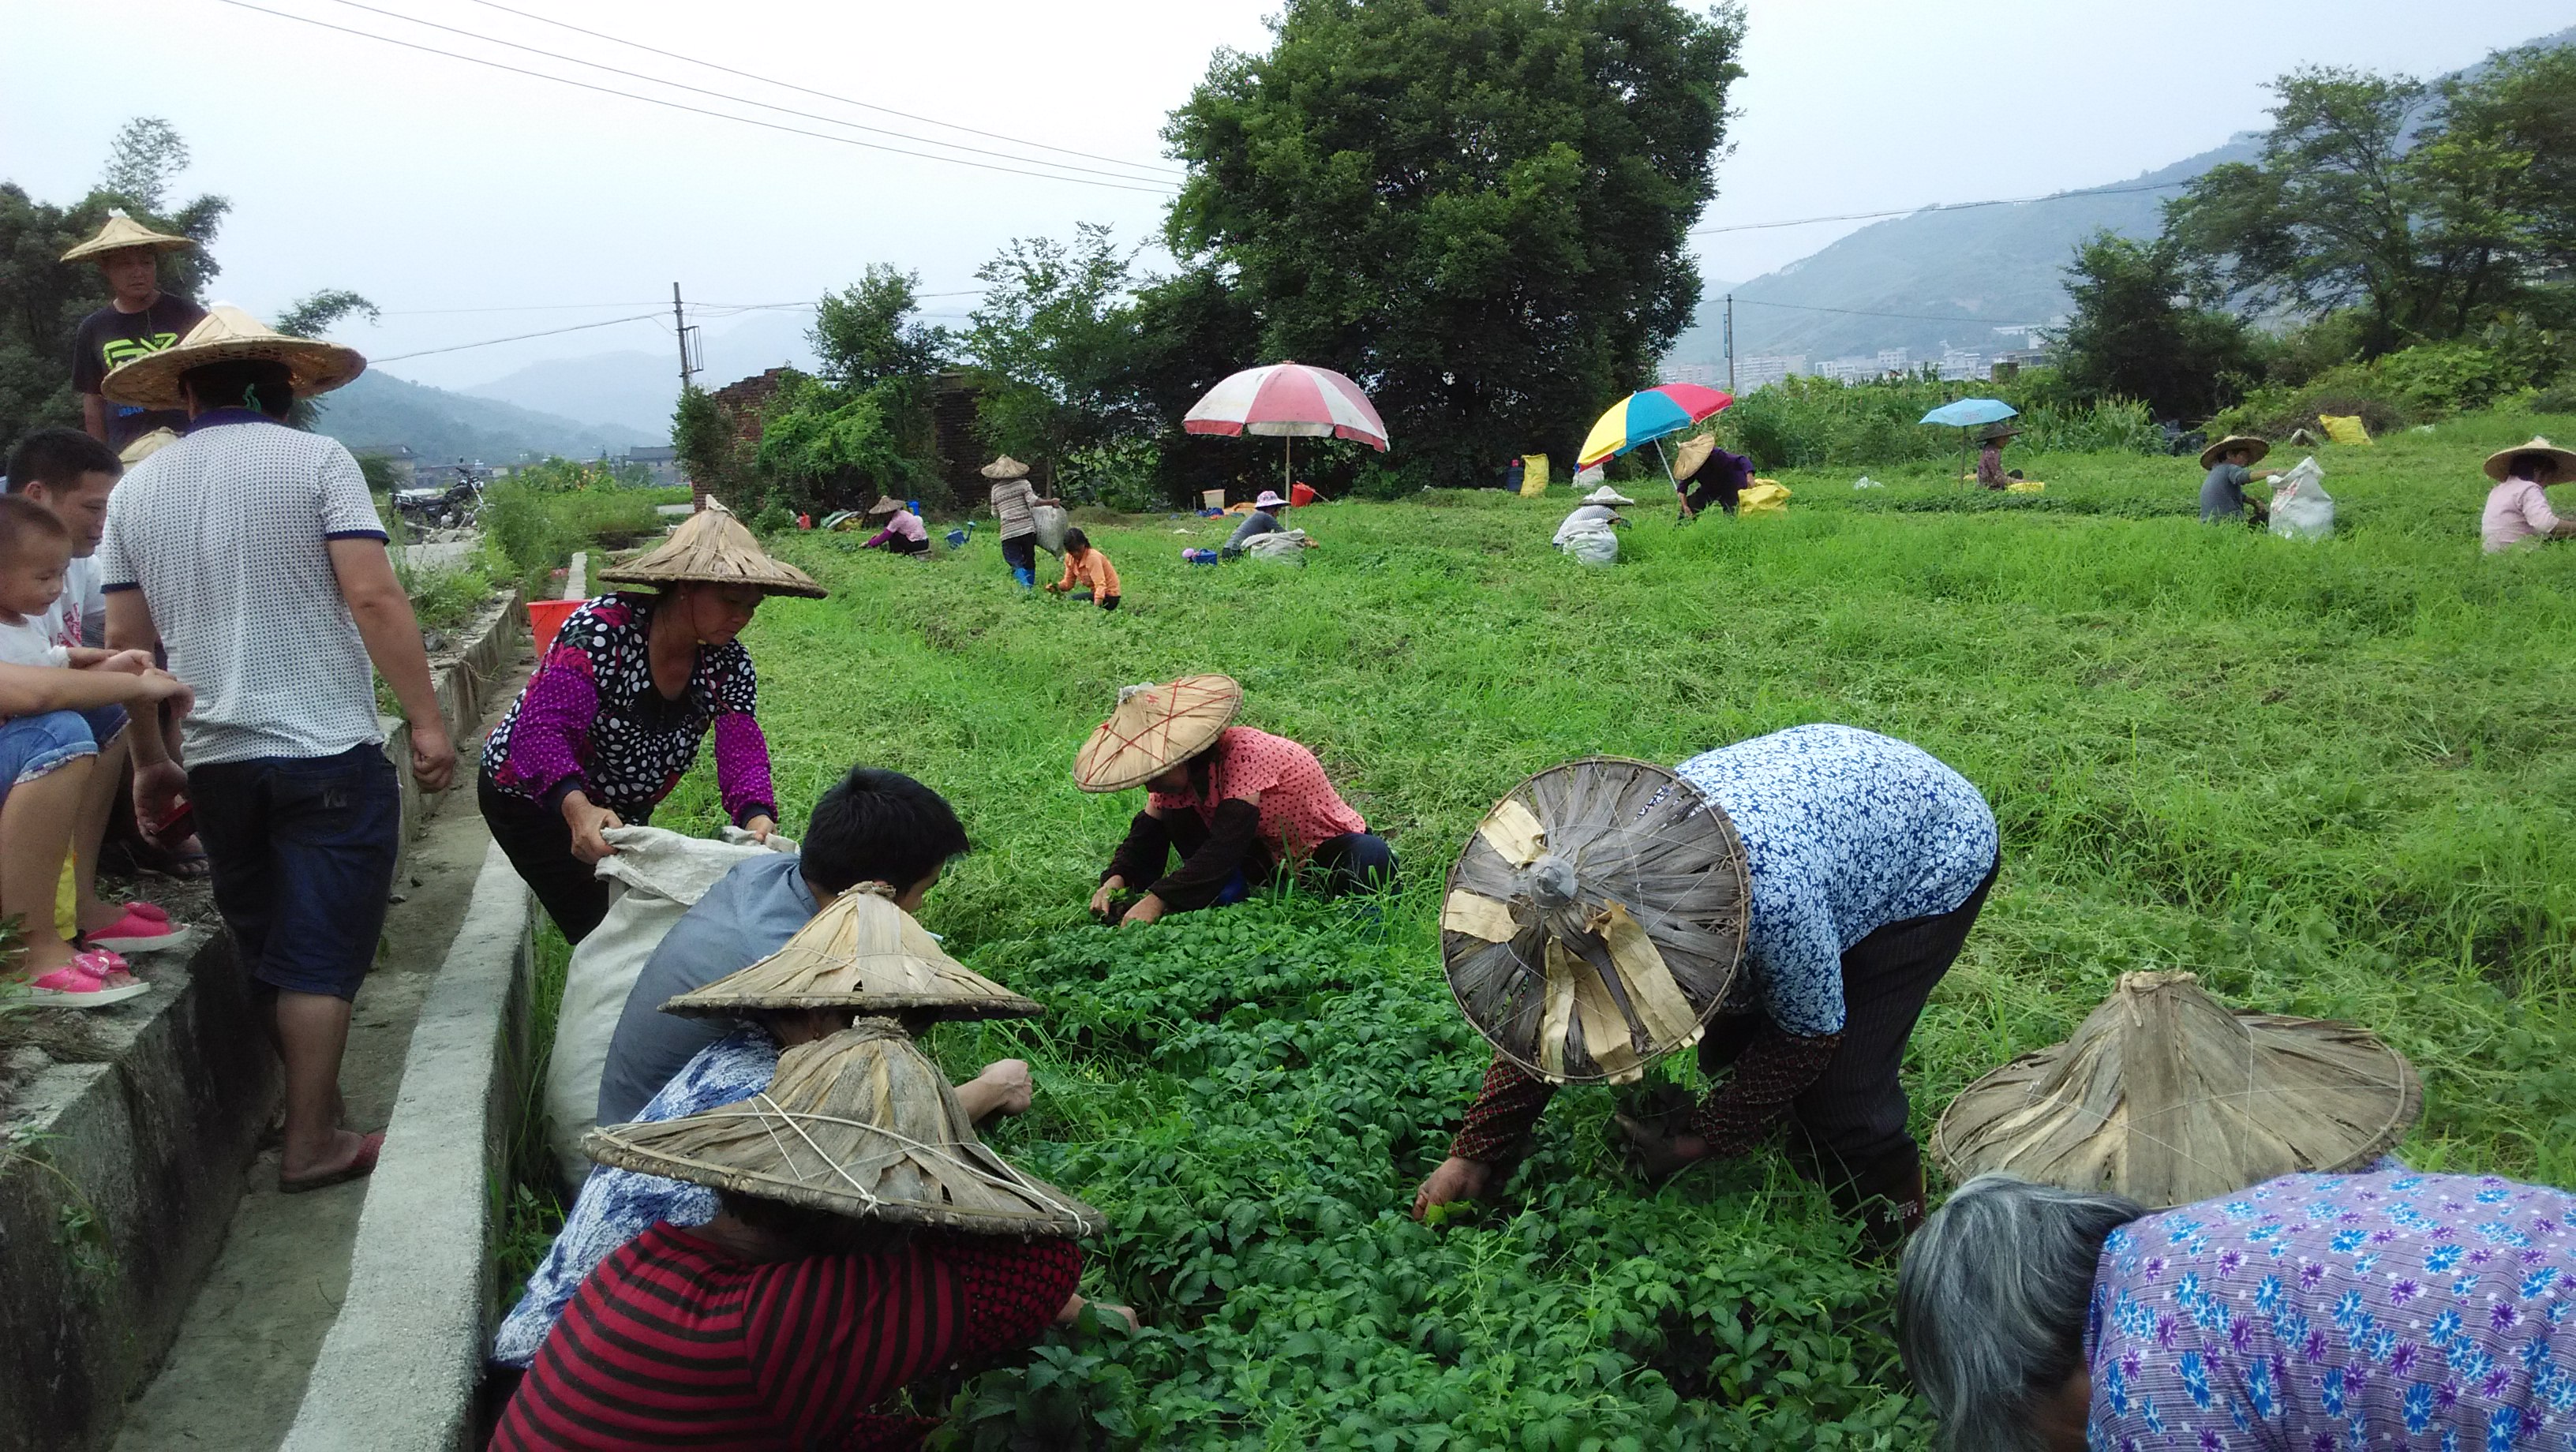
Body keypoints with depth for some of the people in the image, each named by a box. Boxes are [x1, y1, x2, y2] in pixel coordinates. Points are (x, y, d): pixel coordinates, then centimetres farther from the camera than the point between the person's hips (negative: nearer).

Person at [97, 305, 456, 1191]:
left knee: (265, 949, 17)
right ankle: (314, 1144, 4)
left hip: (215, 762, 5)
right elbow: (373, 599, -14)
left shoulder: (136, 491, 10)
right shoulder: (315, 462, -5)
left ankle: (309, 1107, 28)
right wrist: (427, 720, -11)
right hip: (329, 752, -5)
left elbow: (125, 639, 12)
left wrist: (148, 762, 21)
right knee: (321, 952, 1)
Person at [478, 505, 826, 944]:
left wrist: (757, 817, -44)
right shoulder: (604, 628, -32)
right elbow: (542, 730, -41)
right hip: (532, 796, -6)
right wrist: (577, 809, -59)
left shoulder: (728, 662, -13)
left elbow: (742, 751, -22)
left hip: (621, 810, 7)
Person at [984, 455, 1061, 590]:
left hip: (1008, 532, -1)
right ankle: (1031, 586, 15)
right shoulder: (1023, 483, 1)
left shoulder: (996, 489, 6)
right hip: (1028, 529, 1)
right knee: (1029, 562, 14)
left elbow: (995, 514, 12)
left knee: (1016, 563, -4)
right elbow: (1033, 501, -11)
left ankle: (1025, 585, -28)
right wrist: (1051, 502, 0)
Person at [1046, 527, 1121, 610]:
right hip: (1096, 593, 8)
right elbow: (1068, 583, 6)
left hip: (1109, 597, -8)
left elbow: (1100, 585, -31)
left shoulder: (1093, 557, -23)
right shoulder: (1070, 558, -1)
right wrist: (1057, 586, -17)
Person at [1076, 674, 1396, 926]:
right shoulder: (1177, 769, -8)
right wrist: (1117, 878, -24)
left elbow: (1225, 844, -40)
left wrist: (1158, 900, -45)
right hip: (1268, 858, 7)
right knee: (1173, 808, -12)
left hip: (1328, 847, -7)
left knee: (1371, 857, -40)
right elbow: (1146, 835, -2)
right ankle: (1230, 897, -19)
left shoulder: (1242, 753, -32)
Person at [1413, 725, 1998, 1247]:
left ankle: (1886, 1220, 17)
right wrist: (1472, 1154, -11)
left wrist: (1703, 1141, -18)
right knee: (1731, 1041, 8)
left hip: (1934, 857, -6)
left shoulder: (1771, 897, -45)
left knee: (1840, 1085, -12)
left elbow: (1810, 1033, -24)